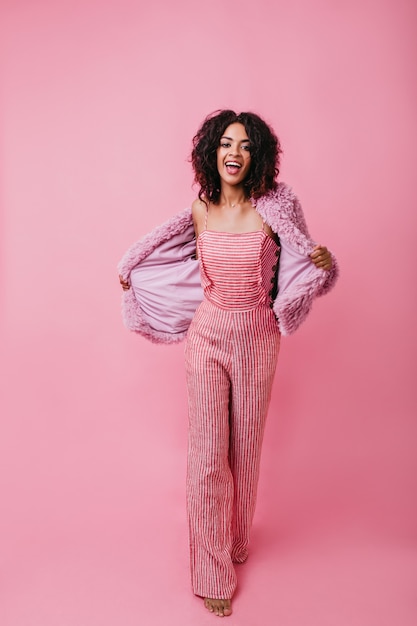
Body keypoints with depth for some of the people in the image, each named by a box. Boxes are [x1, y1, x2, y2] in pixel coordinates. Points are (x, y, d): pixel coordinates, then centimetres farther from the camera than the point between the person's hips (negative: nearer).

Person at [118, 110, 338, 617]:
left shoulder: (273, 208, -9)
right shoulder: (201, 209, -1)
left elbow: (302, 264, 1)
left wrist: (324, 262, -21)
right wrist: (132, 269, 17)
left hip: (256, 338, -1)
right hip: (207, 335, 1)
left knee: (245, 448, 13)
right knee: (207, 452, 0)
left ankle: (237, 541, 40)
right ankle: (213, 570, 19)